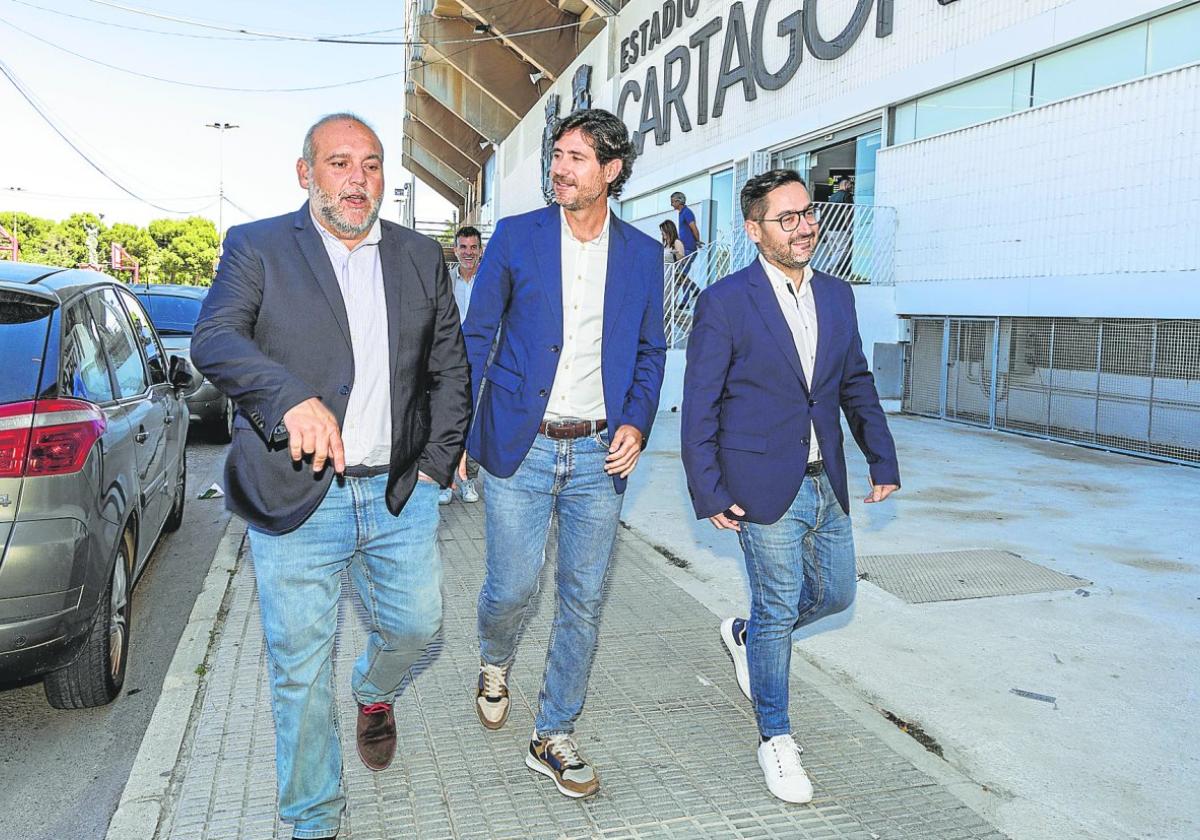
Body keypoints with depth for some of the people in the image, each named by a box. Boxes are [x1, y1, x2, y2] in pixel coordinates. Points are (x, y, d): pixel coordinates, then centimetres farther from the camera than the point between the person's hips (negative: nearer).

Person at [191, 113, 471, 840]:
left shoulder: (422, 258, 10)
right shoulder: (257, 247, 1)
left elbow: (450, 367, 14)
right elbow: (213, 339, -14)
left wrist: (439, 458, 4)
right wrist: (293, 398, -32)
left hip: (400, 493, 3)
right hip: (296, 497, -2)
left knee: (417, 626, 10)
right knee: (301, 670, 7)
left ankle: (374, 695, 48)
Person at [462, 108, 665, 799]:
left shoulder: (644, 254, 6)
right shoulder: (516, 236, 1)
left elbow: (651, 351, 13)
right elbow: (475, 337, 4)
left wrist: (637, 424, -3)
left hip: (598, 455, 2)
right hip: (518, 448, -1)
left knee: (584, 603, 6)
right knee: (512, 589, 0)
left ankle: (554, 739, 24)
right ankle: (496, 664, 37)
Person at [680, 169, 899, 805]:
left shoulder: (837, 296, 7)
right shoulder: (724, 302, -11)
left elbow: (858, 384, 16)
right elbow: (699, 407, -10)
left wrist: (883, 460, 12)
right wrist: (710, 493, -12)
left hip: (827, 487, 6)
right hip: (764, 488, -6)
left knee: (835, 594, 17)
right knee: (777, 613, 5)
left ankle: (744, 634, 43)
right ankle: (775, 739, 25)